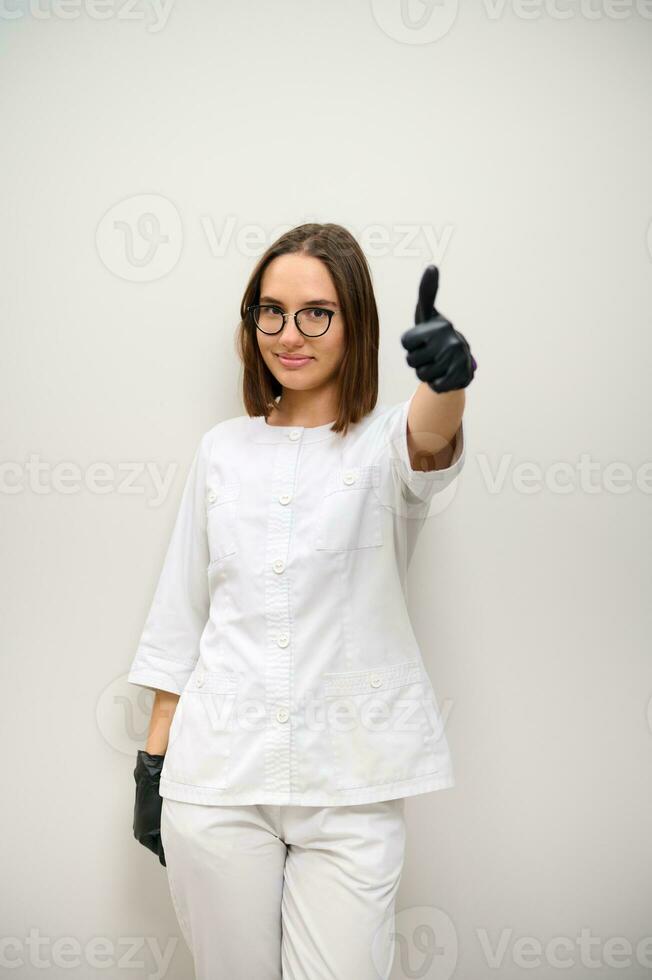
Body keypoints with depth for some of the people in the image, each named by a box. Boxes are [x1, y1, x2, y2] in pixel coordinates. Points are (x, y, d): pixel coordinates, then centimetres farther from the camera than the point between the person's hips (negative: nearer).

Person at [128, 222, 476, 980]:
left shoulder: (385, 439, -1)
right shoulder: (222, 450, 8)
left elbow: (428, 442, -27)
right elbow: (180, 613, 12)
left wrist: (448, 378, -51)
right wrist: (153, 759, 9)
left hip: (350, 783, -2)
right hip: (216, 775, 3)